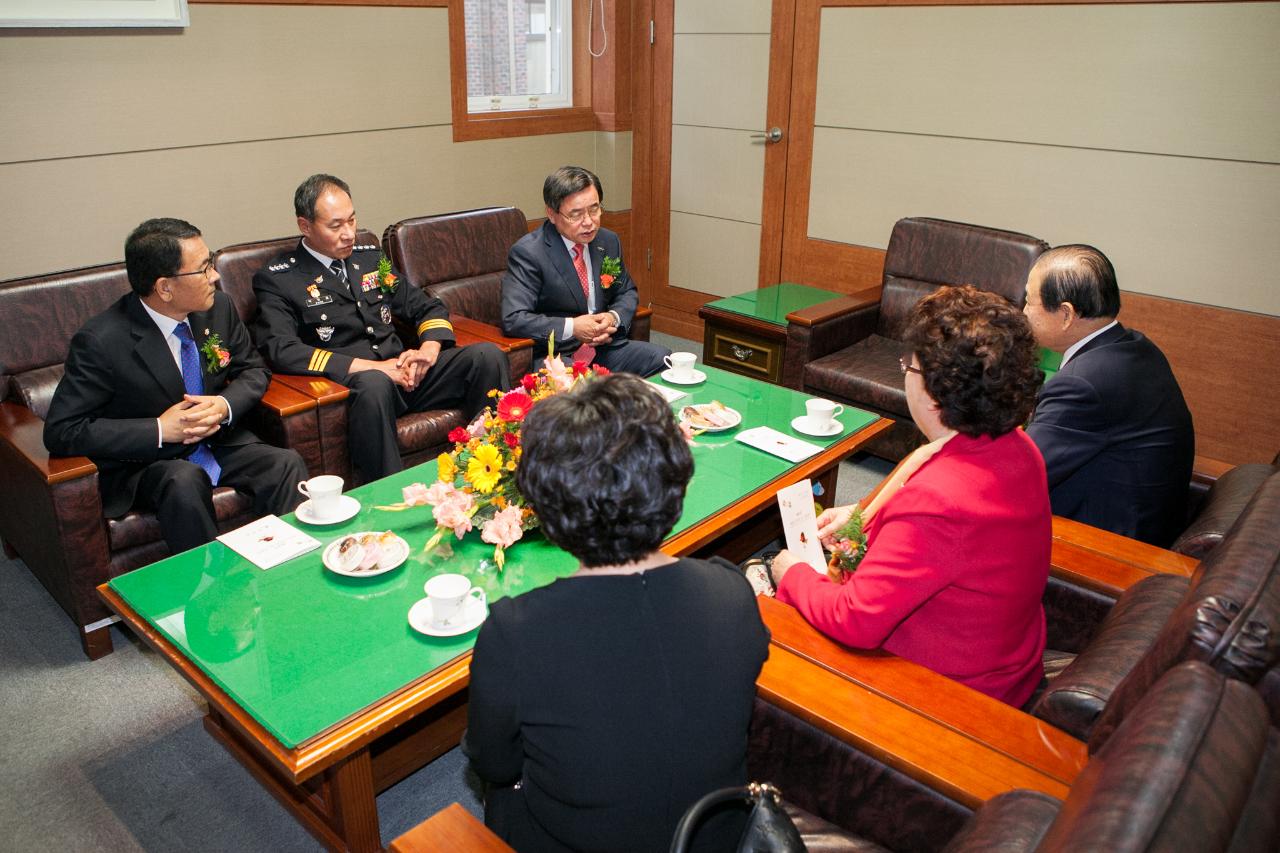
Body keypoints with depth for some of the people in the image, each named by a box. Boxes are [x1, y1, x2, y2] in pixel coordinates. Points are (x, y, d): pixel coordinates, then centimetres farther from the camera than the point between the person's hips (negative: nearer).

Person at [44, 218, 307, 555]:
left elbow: (253, 369, 9)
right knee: (184, 481, -35)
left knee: (286, 463, -22)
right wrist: (159, 430, -23)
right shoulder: (99, 342, -18)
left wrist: (225, 405, -13)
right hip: (143, 461, -4)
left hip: (220, 442, 4)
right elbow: (61, 431, -16)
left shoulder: (217, 307, -4)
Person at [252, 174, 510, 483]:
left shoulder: (371, 257, 20)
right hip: (348, 382, -5)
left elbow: (429, 307, 22)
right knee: (374, 384, -41)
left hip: (403, 372, 5)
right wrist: (367, 366, -18)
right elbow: (280, 350, -13)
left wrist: (430, 348, -2)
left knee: (488, 355, -17)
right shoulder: (276, 280, 2)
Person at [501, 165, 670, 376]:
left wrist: (614, 317, -3)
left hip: (604, 348, 7)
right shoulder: (527, 252, -11)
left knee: (663, 359, -15)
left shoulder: (609, 241, 8)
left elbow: (627, 293, 20)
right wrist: (571, 327, -22)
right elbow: (513, 319, -18)